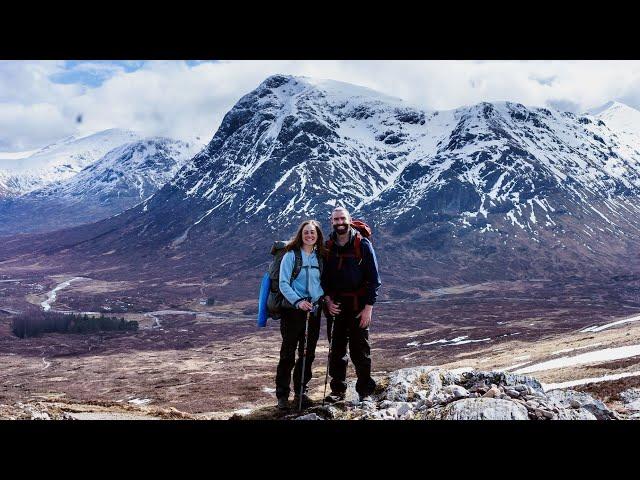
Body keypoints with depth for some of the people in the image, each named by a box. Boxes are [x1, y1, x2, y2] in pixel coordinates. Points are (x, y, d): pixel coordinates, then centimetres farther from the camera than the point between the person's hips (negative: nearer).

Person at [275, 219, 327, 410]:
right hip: (293, 311, -5)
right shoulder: (291, 255, -5)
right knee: (288, 354, -1)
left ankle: (301, 393, 22)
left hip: (314, 311, 5)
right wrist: (298, 301, -22)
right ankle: (282, 396, 9)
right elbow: (283, 284, -11)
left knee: (308, 354, 9)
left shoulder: (320, 257, 10)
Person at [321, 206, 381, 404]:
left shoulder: (363, 244, -4)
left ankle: (365, 391, 10)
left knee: (360, 350, 0)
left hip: (359, 306, -3)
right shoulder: (327, 247, 7)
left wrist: (368, 307, -10)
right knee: (336, 350, 7)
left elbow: (374, 278, -5)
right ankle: (338, 389, 18)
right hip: (335, 306, 3)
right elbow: (323, 277, 12)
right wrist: (328, 300, -4)